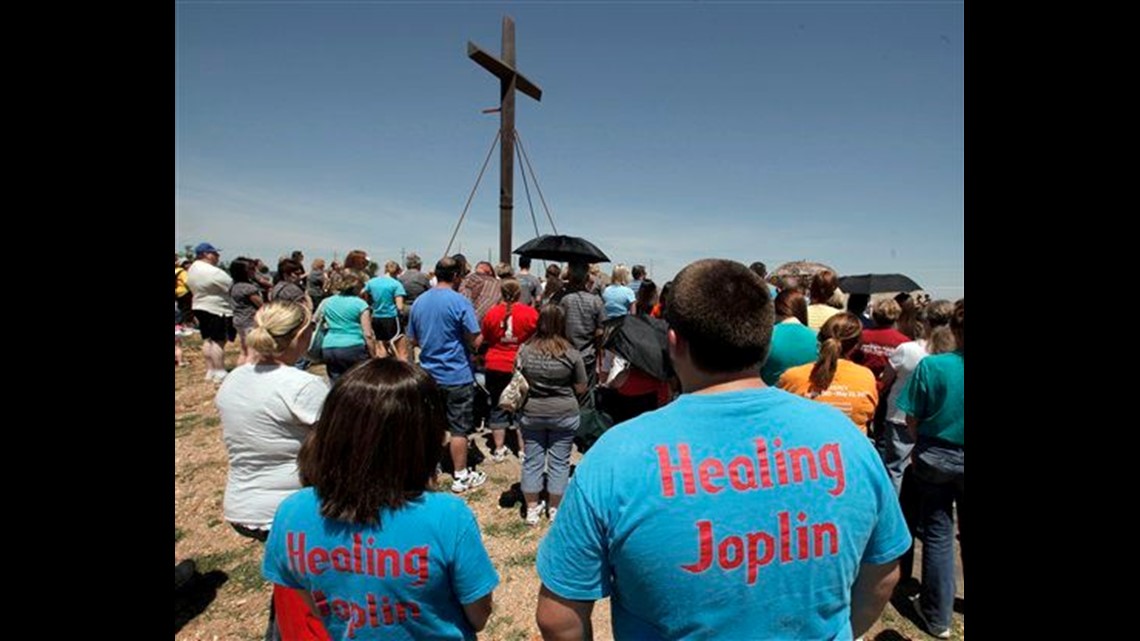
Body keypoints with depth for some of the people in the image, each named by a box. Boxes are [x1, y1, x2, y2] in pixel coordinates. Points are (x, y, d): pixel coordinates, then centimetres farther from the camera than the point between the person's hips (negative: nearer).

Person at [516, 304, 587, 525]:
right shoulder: (571, 354, -12)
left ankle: (532, 509, 22)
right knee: (559, 461, 11)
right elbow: (581, 389, -4)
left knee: (532, 460, 12)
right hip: (564, 414, -1)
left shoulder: (524, 350, -7)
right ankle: (555, 509, 22)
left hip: (530, 413, 2)